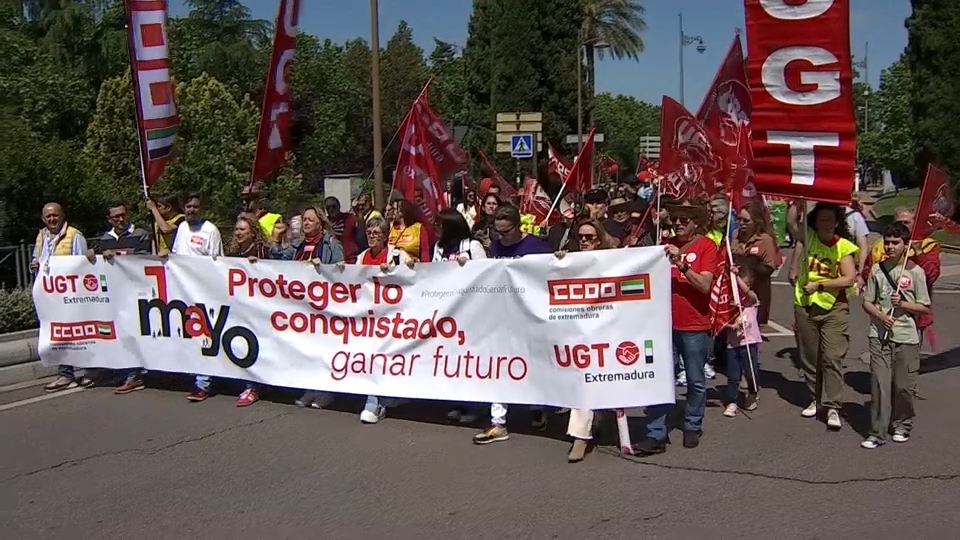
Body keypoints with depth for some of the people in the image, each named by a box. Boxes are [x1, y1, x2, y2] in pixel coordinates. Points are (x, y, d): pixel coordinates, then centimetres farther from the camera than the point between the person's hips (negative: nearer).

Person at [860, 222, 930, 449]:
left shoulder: (915, 271, -1)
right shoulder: (877, 269, 5)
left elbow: (924, 307, 1)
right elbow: (867, 302, 8)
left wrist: (902, 304, -15)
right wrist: (881, 315, -10)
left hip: (906, 338, -1)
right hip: (880, 335, 1)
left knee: (903, 386, 5)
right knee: (879, 384, -3)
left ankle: (901, 425, 27)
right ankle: (878, 432, 2)